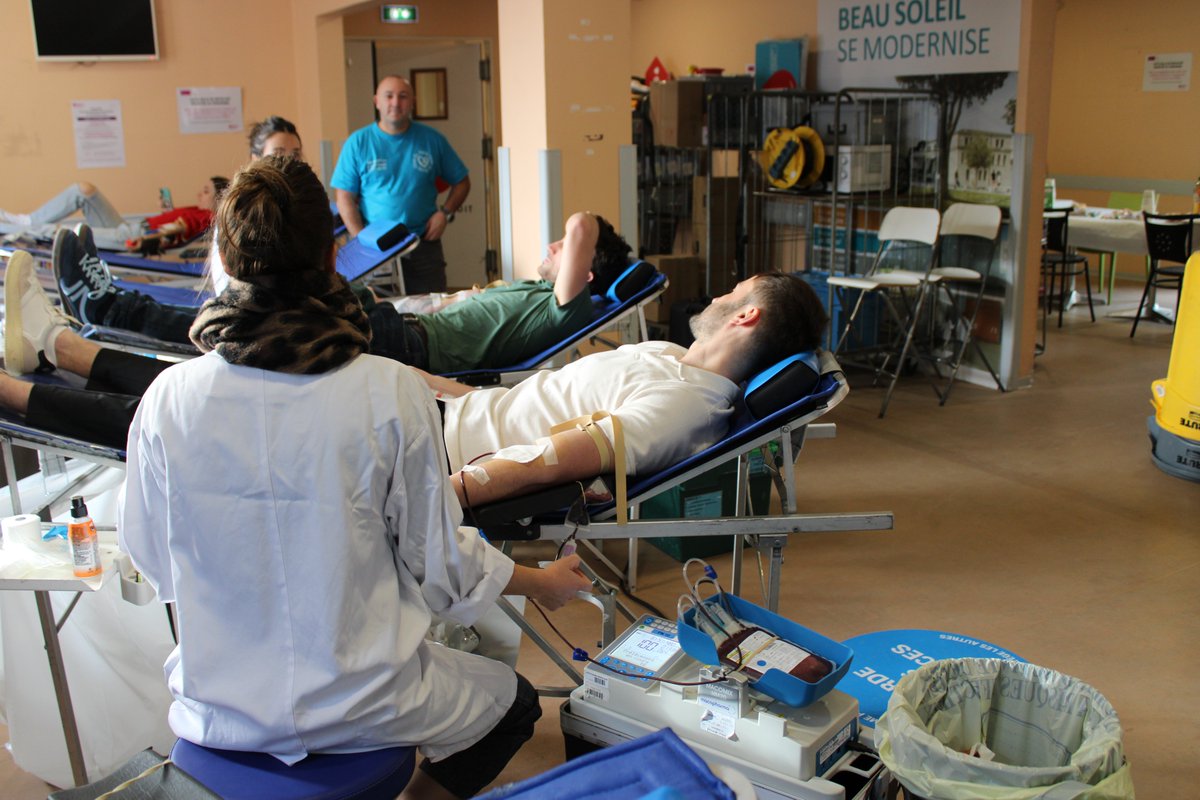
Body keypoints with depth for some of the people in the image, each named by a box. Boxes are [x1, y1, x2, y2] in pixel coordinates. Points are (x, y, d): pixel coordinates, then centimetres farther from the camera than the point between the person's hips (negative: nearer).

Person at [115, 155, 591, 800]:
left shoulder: (168, 399, -14)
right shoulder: (391, 395, -21)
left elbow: (149, 558, 1)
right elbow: (441, 565, -11)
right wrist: (545, 583, 8)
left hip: (216, 714, 4)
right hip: (355, 708, -3)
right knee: (516, 703, 24)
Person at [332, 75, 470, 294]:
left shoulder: (432, 140, 7)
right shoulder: (358, 143, 3)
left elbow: (461, 182, 16)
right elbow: (344, 198, 1)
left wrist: (445, 213, -2)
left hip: (425, 245, 1)